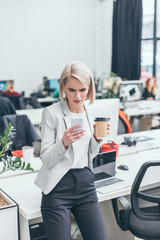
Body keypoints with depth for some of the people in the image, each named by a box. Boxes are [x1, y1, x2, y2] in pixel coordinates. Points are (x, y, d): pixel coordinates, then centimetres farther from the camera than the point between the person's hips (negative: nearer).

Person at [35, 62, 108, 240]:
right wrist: (64, 142, -28)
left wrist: (97, 138, -3)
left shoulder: (90, 112, 8)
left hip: (85, 182, 5)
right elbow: (46, 160, -11)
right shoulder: (51, 113, -9)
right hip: (59, 186, -5)